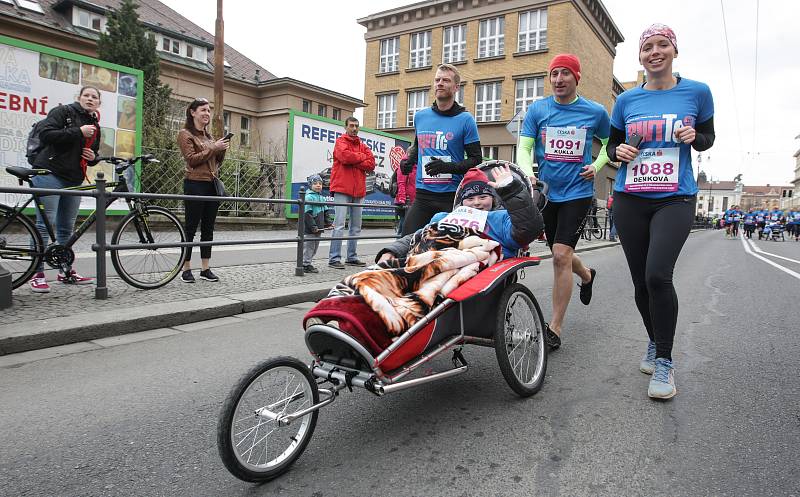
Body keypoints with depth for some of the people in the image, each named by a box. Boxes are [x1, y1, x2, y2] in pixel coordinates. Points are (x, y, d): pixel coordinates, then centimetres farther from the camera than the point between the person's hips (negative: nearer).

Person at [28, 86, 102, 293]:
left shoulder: (95, 126, 20)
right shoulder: (63, 111, -1)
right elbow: (45, 134, -14)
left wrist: (93, 157, 7)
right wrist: (78, 132, -18)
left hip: (74, 180, 7)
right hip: (50, 175, -7)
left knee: (67, 228, 10)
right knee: (45, 224, -8)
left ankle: (66, 271, 18)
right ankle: (37, 274, -3)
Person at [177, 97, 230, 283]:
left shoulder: (209, 136, 19)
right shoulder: (185, 134, 0)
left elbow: (217, 162, 19)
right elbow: (192, 159, -11)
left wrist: (222, 149, 1)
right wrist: (213, 148, -13)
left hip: (212, 184, 7)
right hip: (195, 184, -6)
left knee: (208, 229, 7)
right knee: (191, 228, -2)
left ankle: (206, 268, 12)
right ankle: (186, 269, 4)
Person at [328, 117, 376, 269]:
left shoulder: (363, 146, 18)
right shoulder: (341, 141, 4)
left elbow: (371, 164, 3)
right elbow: (345, 155, -17)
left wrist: (353, 163, -8)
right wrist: (362, 157, -3)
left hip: (358, 190, 6)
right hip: (342, 189, -6)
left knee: (356, 226, 10)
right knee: (339, 224, -11)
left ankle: (352, 257, 19)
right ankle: (334, 258, -9)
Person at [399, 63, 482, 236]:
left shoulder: (465, 119, -1)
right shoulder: (420, 116, 12)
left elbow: (476, 160, -2)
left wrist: (448, 167, -18)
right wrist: (409, 160, 9)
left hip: (452, 195, -3)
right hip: (423, 194, 4)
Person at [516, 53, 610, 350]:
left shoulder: (595, 112, 1)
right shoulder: (537, 110, 2)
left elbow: (610, 143, 16)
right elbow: (524, 148, -4)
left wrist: (597, 165, -2)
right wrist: (529, 174, -23)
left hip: (578, 192, -3)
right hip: (546, 192, 3)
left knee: (561, 254, -15)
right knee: (560, 254, 16)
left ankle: (555, 328, -7)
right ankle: (587, 276, 52)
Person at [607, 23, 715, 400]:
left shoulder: (697, 92, 4)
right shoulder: (626, 100, 7)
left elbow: (708, 138, 13)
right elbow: (612, 144, 16)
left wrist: (695, 137, -10)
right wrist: (619, 151, -7)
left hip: (675, 199, -2)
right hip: (630, 200, 3)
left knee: (658, 275, -21)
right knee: (641, 281, 7)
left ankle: (665, 361, -4)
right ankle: (655, 343, 32)